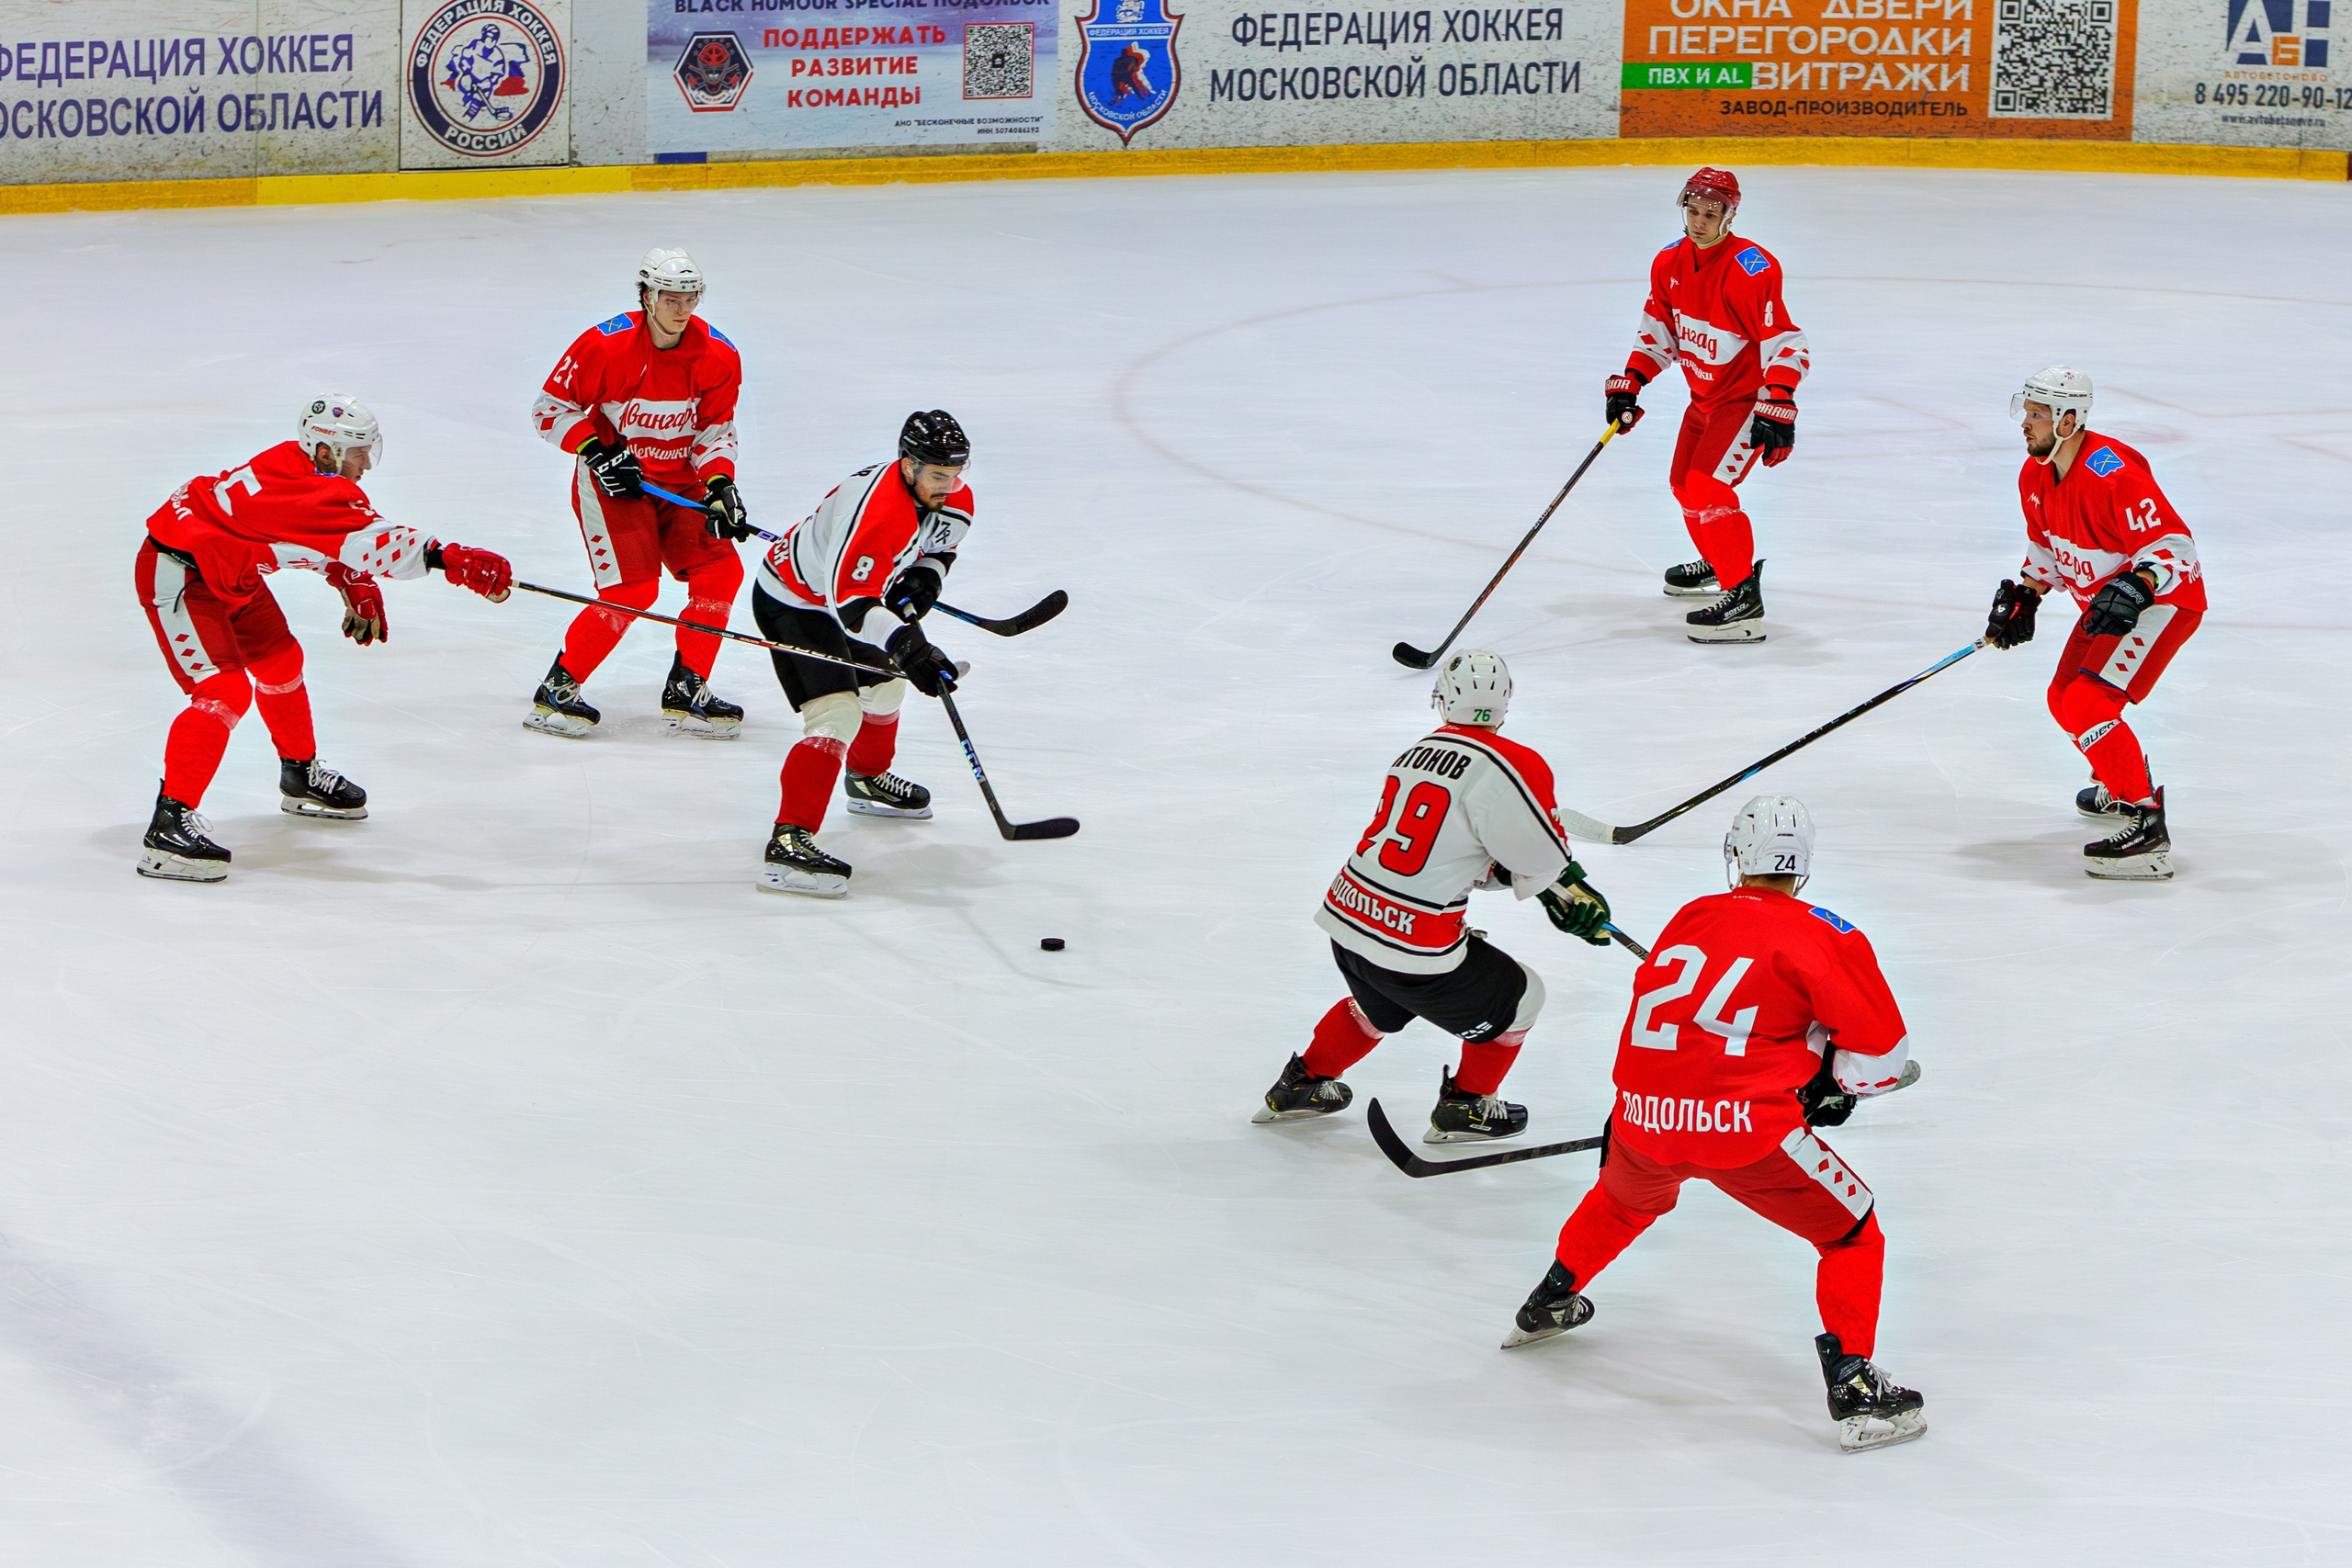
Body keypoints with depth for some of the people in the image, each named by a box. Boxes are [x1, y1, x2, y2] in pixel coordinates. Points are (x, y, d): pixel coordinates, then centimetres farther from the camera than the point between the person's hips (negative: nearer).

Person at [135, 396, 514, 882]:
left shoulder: (305, 464, 0)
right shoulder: (310, 491, -31)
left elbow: (330, 540, 19)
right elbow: (369, 542, -45)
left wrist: (356, 589, 8)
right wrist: (450, 559, -53)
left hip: (228, 573, 11)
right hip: (176, 573, -11)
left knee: (279, 660, 21)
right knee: (225, 690, -21)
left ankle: (300, 775, 43)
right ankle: (170, 822, -25)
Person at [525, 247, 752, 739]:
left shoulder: (719, 356, -7)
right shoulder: (606, 345, -20)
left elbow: (716, 430, 3)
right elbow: (550, 407, -11)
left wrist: (721, 485, -13)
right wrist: (596, 453, -22)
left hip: (678, 481, 6)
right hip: (612, 477, -6)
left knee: (720, 570, -7)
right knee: (632, 588, -18)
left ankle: (686, 690, 7)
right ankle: (557, 690, -6)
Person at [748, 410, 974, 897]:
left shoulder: (952, 500, -8)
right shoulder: (879, 510, -37)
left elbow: (939, 545, 14)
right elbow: (852, 601, -41)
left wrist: (924, 579, -8)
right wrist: (910, 646, -51)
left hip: (841, 595, 10)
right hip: (790, 604, -10)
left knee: (885, 683, 28)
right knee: (837, 713, -23)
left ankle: (869, 779, 57)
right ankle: (789, 840, -32)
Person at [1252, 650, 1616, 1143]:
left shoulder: (1419, 751, 9)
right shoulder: (1505, 765, -15)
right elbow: (1543, 860, -10)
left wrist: (1503, 869, 15)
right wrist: (1577, 898, 9)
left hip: (1346, 916, 8)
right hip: (1413, 942, -8)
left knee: (1379, 1005, 38)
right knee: (1518, 997, 16)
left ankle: (1303, 1084, 49)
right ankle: (1465, 1107, 26)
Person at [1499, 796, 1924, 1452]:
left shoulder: (1691, 916, 15)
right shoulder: (1822, 935, -2)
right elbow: (1881, 1050, -4)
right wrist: (1831, 1078, 17)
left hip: (1645, 1117, 5)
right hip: (1745, 1126, -5)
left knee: (1624, 1196, 37)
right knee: (1854, 1232, 9)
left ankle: (1549, 1303, 53)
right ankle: (1854, 1387, -3)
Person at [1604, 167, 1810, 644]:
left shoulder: (1751, 270, -26)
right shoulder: (1670, 263, -2)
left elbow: (1783, 342, -27)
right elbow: (1659, 328, 10)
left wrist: (1777, 407, -35)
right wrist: (1630, 383, 0)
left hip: (1748, 397, -9)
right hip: (1705, 397, 9)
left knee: (1708, 489, -21)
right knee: (1685, 483, 23)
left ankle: (1743, 595, -18)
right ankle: (1718, 563, 48)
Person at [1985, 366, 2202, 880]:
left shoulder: (2112, 474, -29)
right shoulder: (2035, 475, 0)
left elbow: (2173, 544, -30)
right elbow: (2047, 547, 18)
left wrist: (2136, 587, -43)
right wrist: (2024, 597, 9)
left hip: (2164, 597, -10)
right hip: (2106, 601, 10)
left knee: (2089, 703, -24)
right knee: (2064, 699, 23)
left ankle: (2147, 829, -24)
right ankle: (2125, 782, 49)